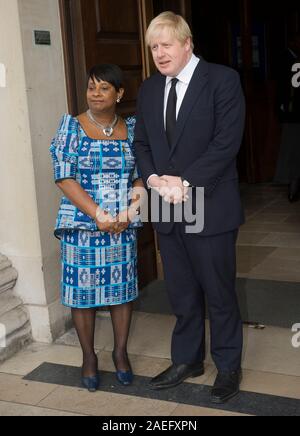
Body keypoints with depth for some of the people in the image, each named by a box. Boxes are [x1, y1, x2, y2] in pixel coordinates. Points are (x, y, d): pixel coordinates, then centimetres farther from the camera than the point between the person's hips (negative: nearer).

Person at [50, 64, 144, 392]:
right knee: (83, 291, 6)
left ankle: (120, 352, 27)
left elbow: (140, 175, 6)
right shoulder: (72, 126, -3)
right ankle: (89, 356, 24)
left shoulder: (131, 128, 5)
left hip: (123, 227, 3)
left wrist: (129, 211, -11)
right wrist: (97, 214, -18)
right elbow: (64, 177, -10)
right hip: (82, 226, -2)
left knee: (123, 288, 9)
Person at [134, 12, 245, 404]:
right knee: (182, 293, 16)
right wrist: (155, 178, -7)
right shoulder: (149, 89, 11)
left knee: (219, 292, 7)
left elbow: (226, 141, -15)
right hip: (167, 210, 5)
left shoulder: (222, 80, -7)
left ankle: (228, 366, 25)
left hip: (210, 207, -5)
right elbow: (141, 143, 13)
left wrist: (186, 183, -18)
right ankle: (187, 360, 33)